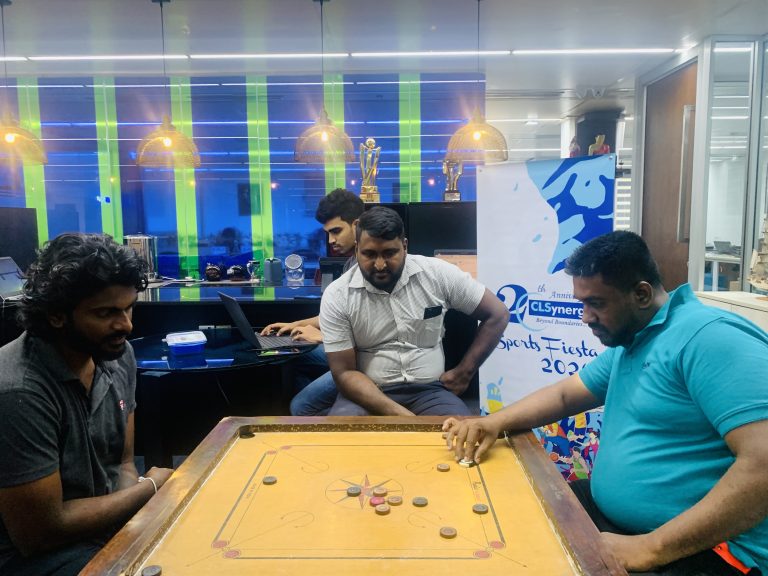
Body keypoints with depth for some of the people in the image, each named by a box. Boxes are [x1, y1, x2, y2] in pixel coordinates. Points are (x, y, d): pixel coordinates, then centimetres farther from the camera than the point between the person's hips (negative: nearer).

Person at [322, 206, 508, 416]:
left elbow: (497, 315, 4)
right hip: (368, 393, 0)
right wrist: (396, 413, -20)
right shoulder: (336, 297, -7)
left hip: (429, 391, 1)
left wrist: (464, 373, 1)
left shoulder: (438, 274, -5)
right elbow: (344, 373, -7)